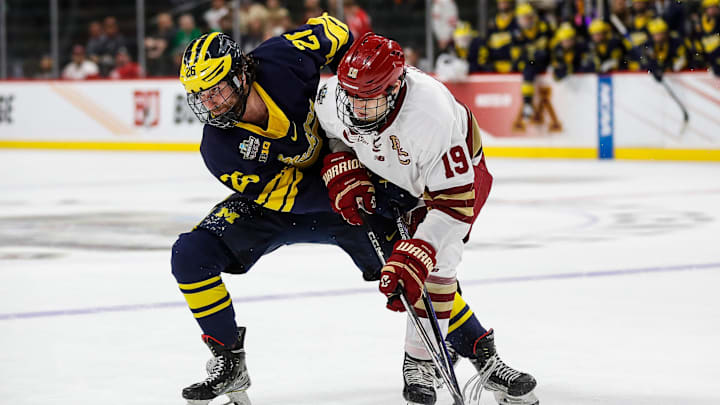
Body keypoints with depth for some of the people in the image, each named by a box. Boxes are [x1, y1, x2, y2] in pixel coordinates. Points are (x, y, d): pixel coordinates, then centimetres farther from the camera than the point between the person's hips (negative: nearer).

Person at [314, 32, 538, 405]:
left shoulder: (432, 116, -44)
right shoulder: (333, 96, -28)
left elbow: (453, 202, -40)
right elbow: (329, 134, 1)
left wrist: (414, 257, -47)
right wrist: (341, 171, -16)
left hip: (460, 172, -5)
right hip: (385, 175, 5)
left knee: (434, 263, -20)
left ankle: (420, 363, -4)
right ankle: (478, 350, -1)